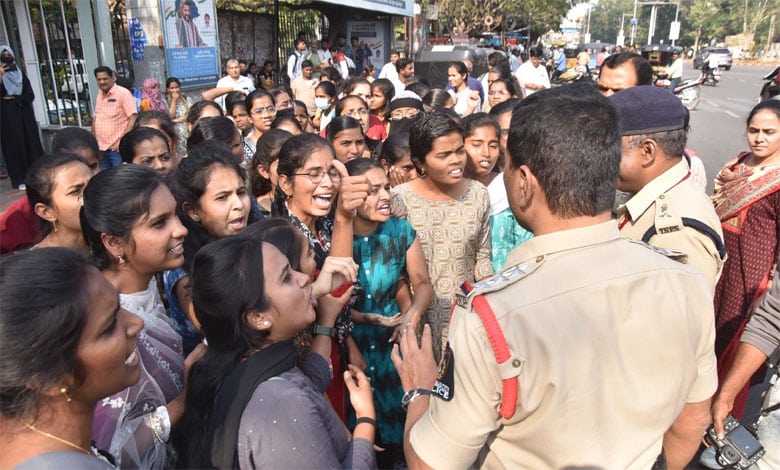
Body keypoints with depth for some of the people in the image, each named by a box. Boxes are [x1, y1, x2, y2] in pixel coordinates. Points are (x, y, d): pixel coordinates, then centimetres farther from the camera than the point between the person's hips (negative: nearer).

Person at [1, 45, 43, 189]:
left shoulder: (20, 73, 13)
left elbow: (30, 95, 5)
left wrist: (13, 98, -8)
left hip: (25, 114, 4)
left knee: (31, 142, 2)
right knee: (15, 145, -4)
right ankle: (20, 180, -4)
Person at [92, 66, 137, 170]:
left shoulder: (123, 93, -8)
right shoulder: (99, 96, 14)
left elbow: (133, 118, -15)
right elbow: (95, 119, 23)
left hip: (118, 149, -7)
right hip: (101, 149, 7)